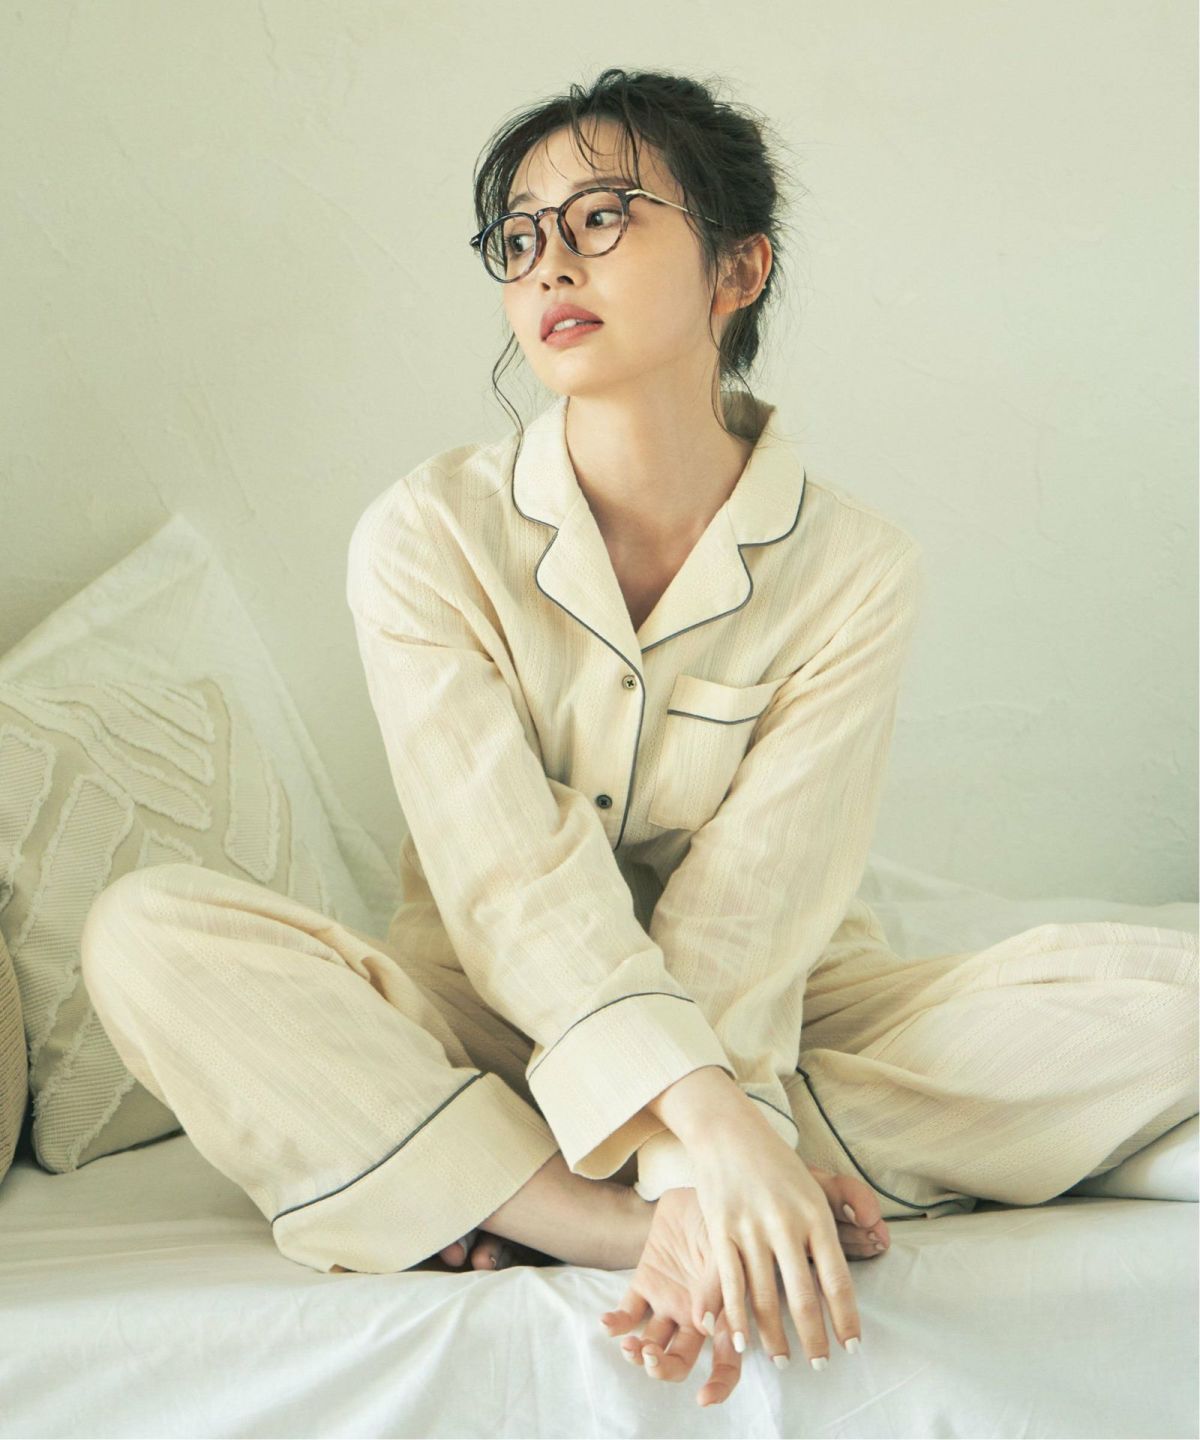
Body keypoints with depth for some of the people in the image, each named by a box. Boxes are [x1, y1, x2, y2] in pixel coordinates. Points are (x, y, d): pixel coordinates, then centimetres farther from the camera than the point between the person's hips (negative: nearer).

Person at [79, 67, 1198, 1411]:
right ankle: (638, 1226, -32)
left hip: (778, 1023, 1)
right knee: (146, 932, -26)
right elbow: (514, 880, -20)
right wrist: (707, 1118, -36)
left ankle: (515, 1203, -27)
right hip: (494, 1030, -1)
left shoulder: (856, 569, -7)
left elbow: (754, 907, -17)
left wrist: (694, 1173, -35)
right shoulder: (426, 536, -8)